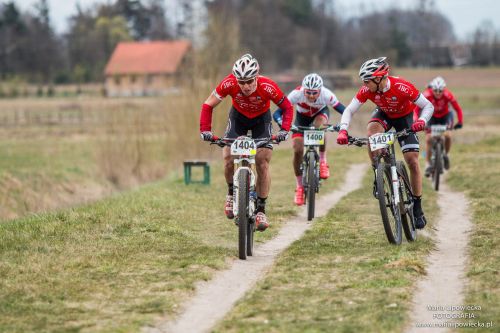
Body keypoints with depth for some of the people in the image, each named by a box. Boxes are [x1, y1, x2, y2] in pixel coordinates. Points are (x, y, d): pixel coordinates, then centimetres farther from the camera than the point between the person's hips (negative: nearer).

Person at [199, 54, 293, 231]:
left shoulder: (267, 87, -36)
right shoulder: (229, 83, -33)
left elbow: (287, 107, -20)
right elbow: (208, 105, -21)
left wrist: (284, 130, -34)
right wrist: (205, 130, -33)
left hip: (261, 119, -1)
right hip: (238, 117, 1)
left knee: (262, 164, -11)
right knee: (228, 158, -15)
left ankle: (260, 210, 0)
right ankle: (232, 193, 13)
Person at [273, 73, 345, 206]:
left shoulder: (326, 94, -36)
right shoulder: (297, 94, -37)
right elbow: (277, 113, -37)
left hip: (321, 113, -1)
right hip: (302, 117, 1)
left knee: (319, 126, -37)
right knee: (298, 150, -12)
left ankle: (322, 160, -14)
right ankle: (299, 187, 8)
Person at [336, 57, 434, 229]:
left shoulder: (402, 87, -36)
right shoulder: (367, 90, -27)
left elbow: (428, 106, -30)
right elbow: (349, 110, -25)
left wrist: (422, 121, -49)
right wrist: (343, 131, -42)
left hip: (404, 117, -2)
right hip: (384, 114, 2)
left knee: (412, 160, -10)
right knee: (372, 130, -34)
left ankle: (418, 208, 1)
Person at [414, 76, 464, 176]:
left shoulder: (447, 95, -30)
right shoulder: (427, 95, -31)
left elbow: (458, 109, -22)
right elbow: (416, 109, -27)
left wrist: (460, 122, -33)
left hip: (444, 116, 0)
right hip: (431, 116, 0)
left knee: (447, 135, -23)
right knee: (428, 138, -15)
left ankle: (446, 155, 6)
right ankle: (428, 164, -4)